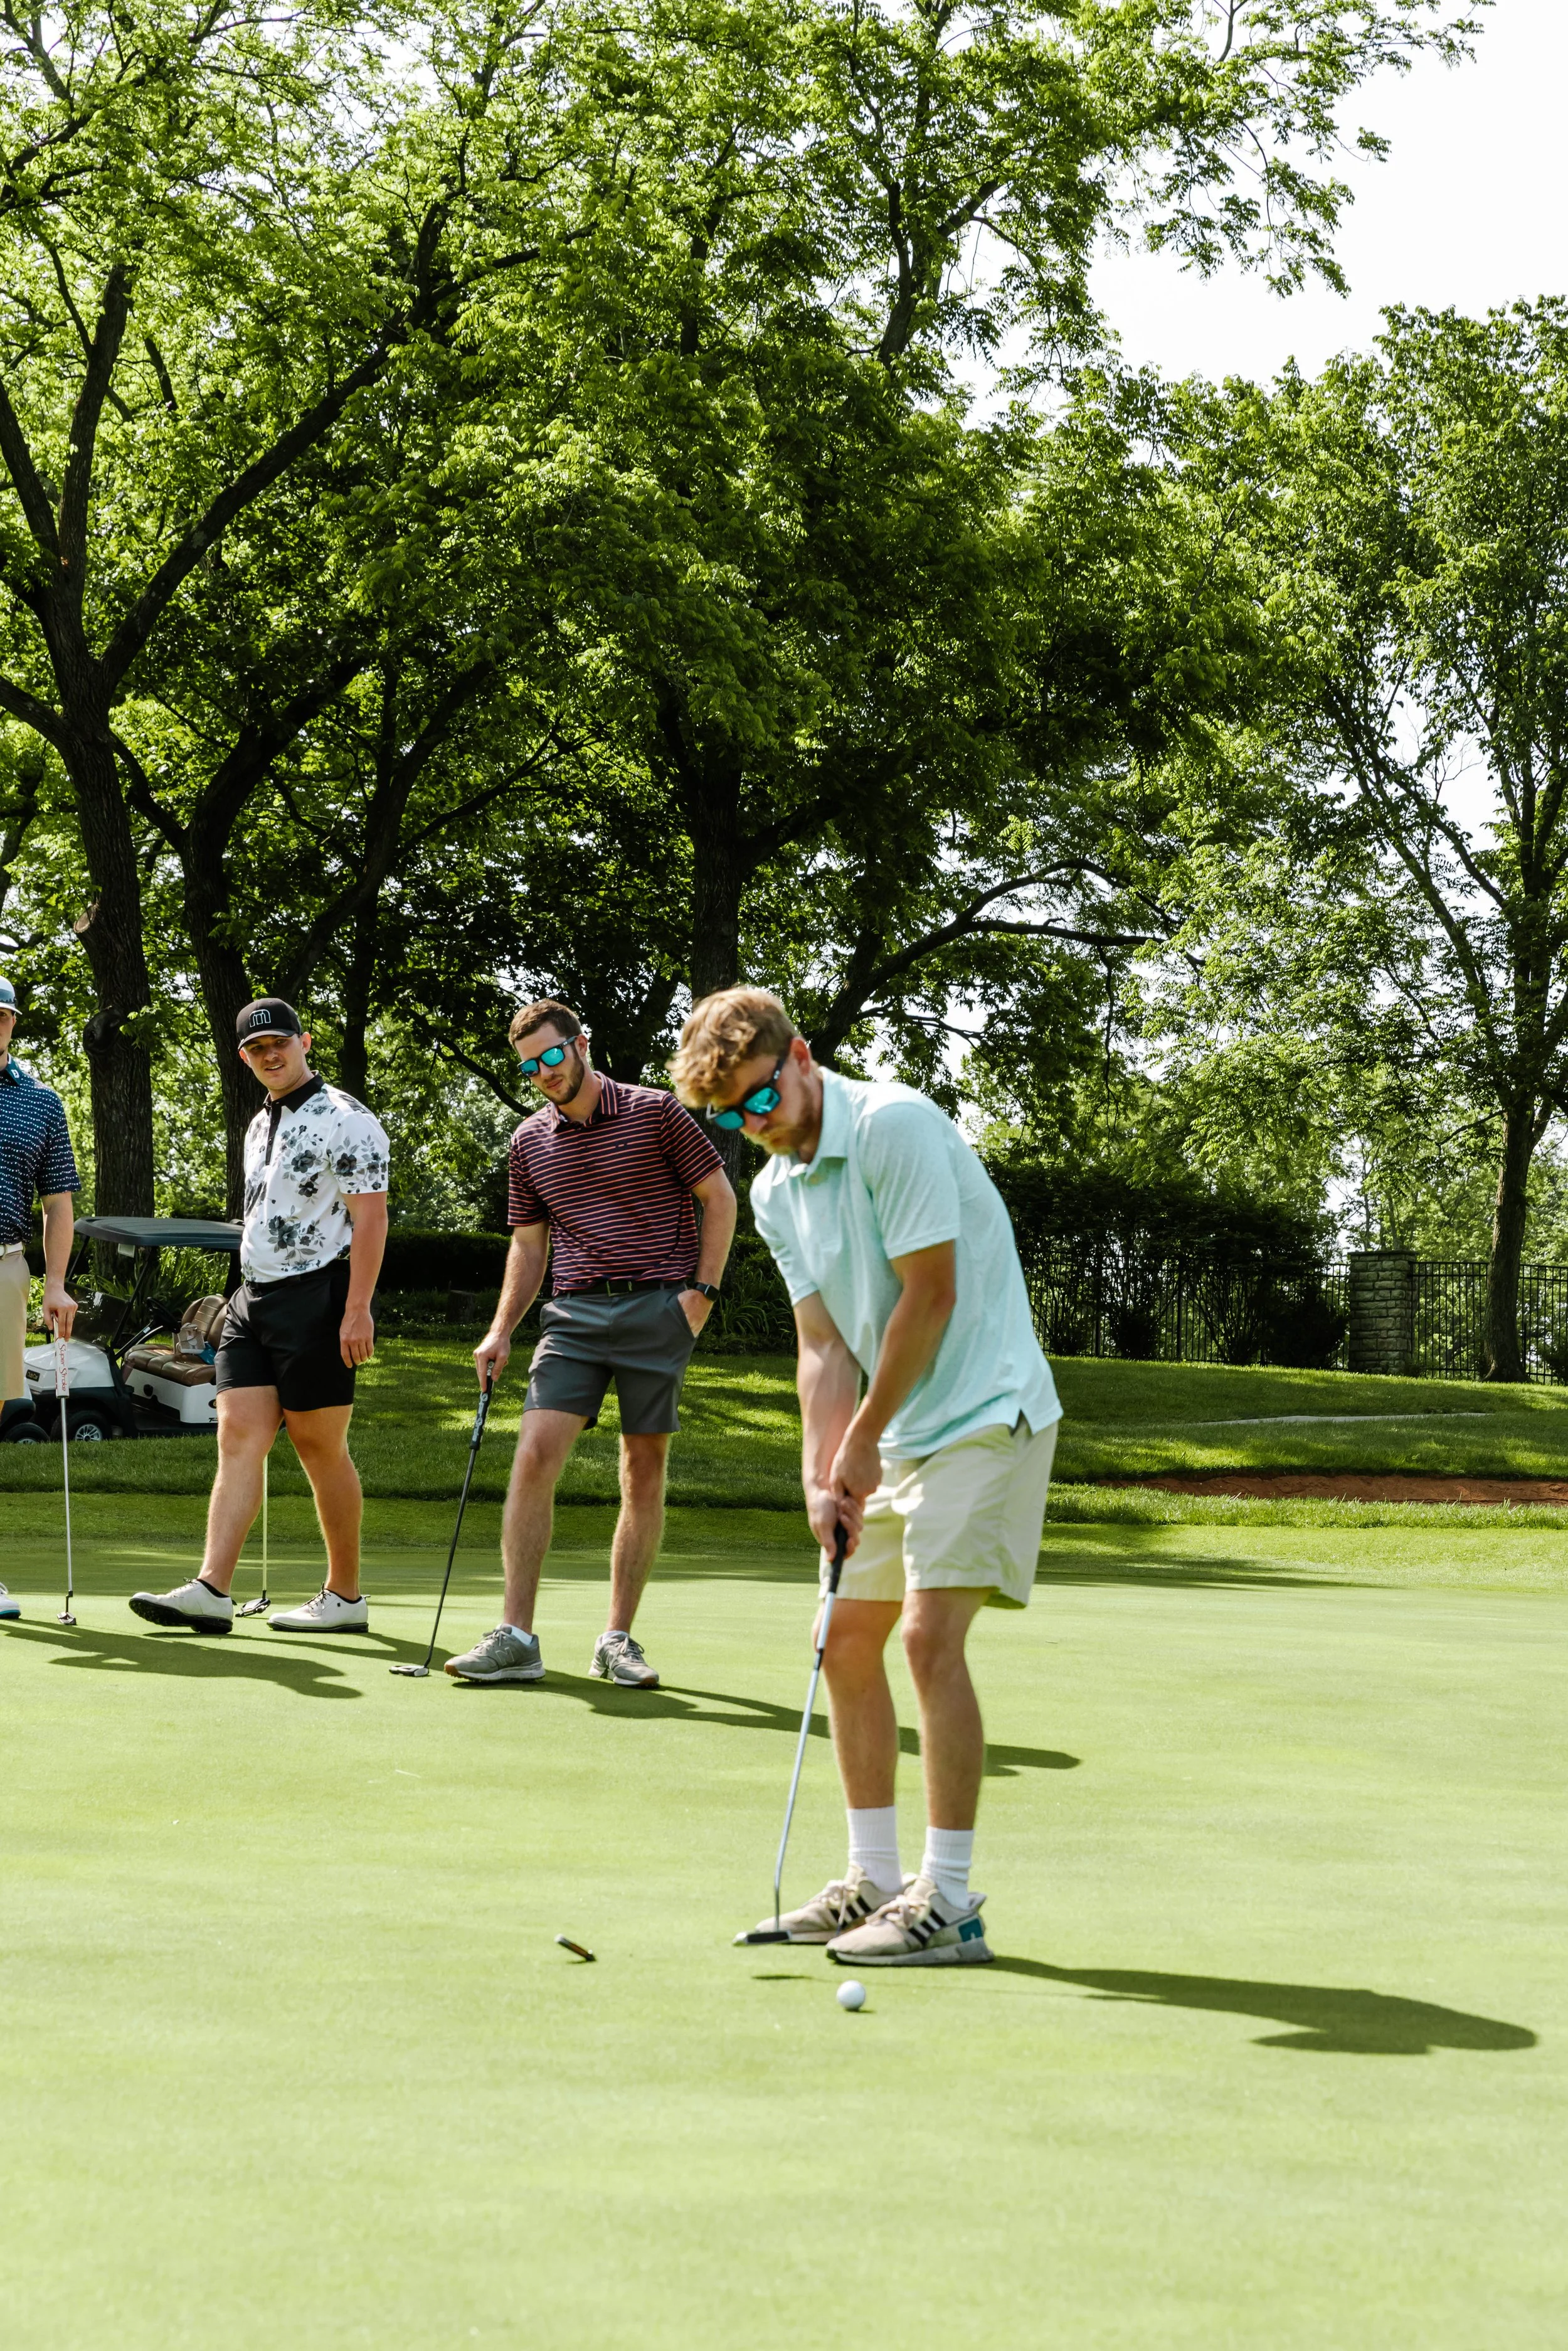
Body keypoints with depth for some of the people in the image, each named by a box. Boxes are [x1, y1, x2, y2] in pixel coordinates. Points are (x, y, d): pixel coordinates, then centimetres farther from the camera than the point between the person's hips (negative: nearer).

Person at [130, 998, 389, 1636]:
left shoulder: (345, 1120, -7)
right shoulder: (259, 1127, 19)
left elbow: (369, 1216, -13)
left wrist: (358, 1309, -20)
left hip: (317, 1297, -8)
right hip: (253, 1297, 8)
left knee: (320, 1446, -2)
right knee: (239, 1437, -4)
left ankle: (345, 1595, 9)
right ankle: (212, 1591, -13)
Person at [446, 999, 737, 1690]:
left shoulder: (654, 1112, 0)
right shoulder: (529, 1144, 12)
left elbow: (719, 1197, 4)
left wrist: (703, 1291, -5)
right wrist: (500, 1332, 9)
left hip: (657, 1308, -3)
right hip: (575, 1314, 3)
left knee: (644, 1474, 1)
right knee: (534, 1457, -12)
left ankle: (617, 1640, 9)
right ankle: (516, 1638, -11)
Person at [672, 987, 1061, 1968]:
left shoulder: (894, 1124, -17)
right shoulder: (775, 1193, 9)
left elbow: (931, 1296, -18)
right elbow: (826, 1345, 7)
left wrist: (863, 1441, -11)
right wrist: (822, 1476, -7)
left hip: (984, 1410, -9)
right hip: (890, 1434, 9)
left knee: (931, 1633, -17)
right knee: (848, 1637, 8)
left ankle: (948, 1904, -13)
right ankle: (877, 1880, 18)